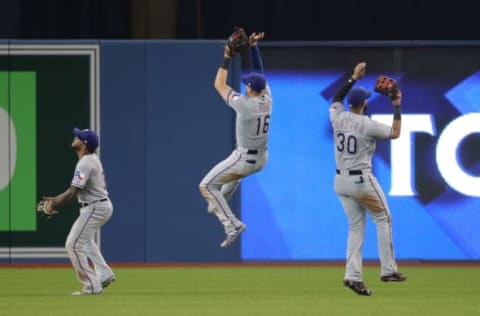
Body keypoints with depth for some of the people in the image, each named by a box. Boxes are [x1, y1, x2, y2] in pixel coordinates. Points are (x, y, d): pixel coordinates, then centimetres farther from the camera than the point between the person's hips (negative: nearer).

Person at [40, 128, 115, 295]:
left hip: (94, 209, -11)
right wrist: (56, 199, 14)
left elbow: (73, 193, -23)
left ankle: (92, 286, -8)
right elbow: (76, 189, 17)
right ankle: (104, 274, 26)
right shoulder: (93, 159, 10)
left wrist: (55, 204, -11)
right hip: (103, 205, 11)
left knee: (73, 245, -9)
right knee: (85, 240, 30)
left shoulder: (85, 164, -21)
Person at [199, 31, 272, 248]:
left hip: (244, 160, -8)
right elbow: (260, 71, 8)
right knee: (234, 172, 40)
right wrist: (253, 47, 6)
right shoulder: (267, 100, -5)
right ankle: (217, 205, 53)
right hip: (262, 159, 8)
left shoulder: (243, 103, -23)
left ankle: (232, 224, -15)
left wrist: (227, 59, -6)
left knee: (207, 186, -3)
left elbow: (219, 85, -12)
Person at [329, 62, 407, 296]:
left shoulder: (338, 117, -2)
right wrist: (397, 107, 1)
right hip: (362, 180, -6)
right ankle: (388, 270, 9)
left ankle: (353, 275, -3)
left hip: (341, 182, 6)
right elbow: (395, 133, -6)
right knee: (383, 219, 11)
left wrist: (353, 78, 20)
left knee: (356, 226, 11)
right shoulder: (368, 125, -16)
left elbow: (336, 99, 19)